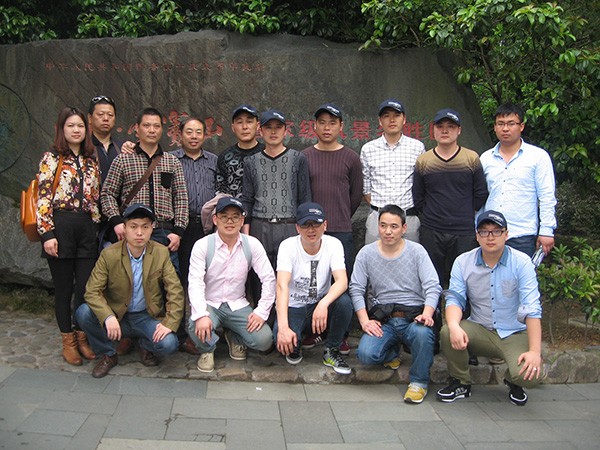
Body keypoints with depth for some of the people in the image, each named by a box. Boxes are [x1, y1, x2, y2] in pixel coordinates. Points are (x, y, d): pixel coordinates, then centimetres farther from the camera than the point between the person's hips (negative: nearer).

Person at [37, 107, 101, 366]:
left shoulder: (91, 161, 14)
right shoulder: (51, 159, 1)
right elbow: (43, 198, -6)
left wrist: (97, 226, 11)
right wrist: (47, 233, -12)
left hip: (87, 228, 4)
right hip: (60, 227, -4)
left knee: (87, 285, 2)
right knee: (64, 286, 5)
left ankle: (81, 335, 21)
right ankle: (68, 341, 19)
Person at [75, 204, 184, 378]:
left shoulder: (161, 253, -7)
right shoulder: (109, 254, -9)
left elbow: (175, 291, -8)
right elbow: (92, 291, -14)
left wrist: (170, 323, -21)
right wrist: (108, 317, -31)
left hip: (148, 317, -1)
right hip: (117, 316, 1)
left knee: (168, 344, -28)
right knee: (83, 313, -26)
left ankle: (146, 346, 11)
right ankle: (108, 354, 1)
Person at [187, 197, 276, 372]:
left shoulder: (252, 244, -5)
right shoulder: (202, 245, -11)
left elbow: (269, 278, -5)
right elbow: (195, 282, -18)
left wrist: (262, 312, -13)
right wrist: (201, 315, -33)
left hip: (238, 305, 2)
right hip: (209, 304, -2)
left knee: (264, 340, -18)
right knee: (197, 328, -35)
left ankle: (234, 338, 18)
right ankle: (208, 349, 5)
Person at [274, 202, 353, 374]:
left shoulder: (333, 244, -11)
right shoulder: (288, 246, -17)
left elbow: (342, 281, -24)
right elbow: (282, 286, -29)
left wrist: (323, 304, -46)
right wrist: (283, 327, -43)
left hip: (320, 305, 2)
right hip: (293, 307, -2)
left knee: (344, 302, -31)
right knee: (283, 341, -32)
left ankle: (332, 351, -5)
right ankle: (295, 346, 8)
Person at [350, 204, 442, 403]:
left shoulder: (417, 251, 2)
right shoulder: (366, 253, 5)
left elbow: (433, 287, -5)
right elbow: (356, 289, 2)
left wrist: (427, 314, -23)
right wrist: (364, 320, -11)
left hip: (414, 315, -1)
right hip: (383, 318, 2)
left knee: (422, 333, -37)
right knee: (366, 354, -25)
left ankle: (419, 381, -9)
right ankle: (391, 353, 14)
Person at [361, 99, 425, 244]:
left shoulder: (417, 147, 6)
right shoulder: (368, 149, 6)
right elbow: (365, 186, 9)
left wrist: (414, 208, 6)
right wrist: (379, 206, 4)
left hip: (409, 217, 0)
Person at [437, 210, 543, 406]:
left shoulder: (522, 262, -11)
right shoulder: (463, 262, -3)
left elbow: (532, 308, -16)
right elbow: (455, 299, -8)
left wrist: (535, 351, -25)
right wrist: (454, 326, -31)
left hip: (515, 334, -2)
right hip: (479, 329, 2)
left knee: (528, 374, -28)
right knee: (447, 332, -28)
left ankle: (513, 382, 13)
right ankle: (460, 383, 0)